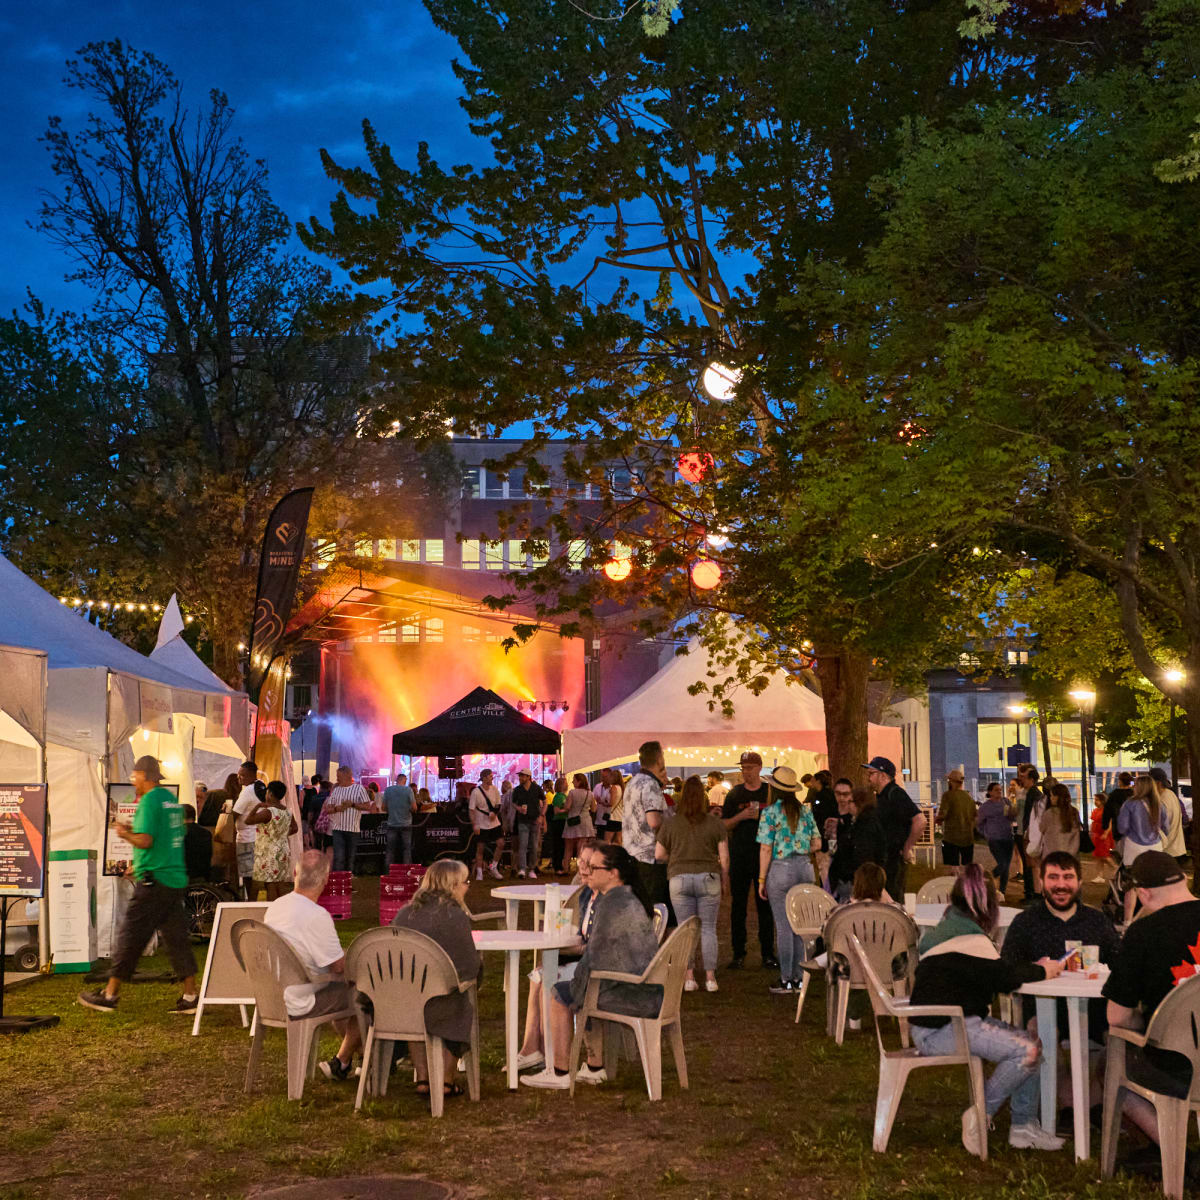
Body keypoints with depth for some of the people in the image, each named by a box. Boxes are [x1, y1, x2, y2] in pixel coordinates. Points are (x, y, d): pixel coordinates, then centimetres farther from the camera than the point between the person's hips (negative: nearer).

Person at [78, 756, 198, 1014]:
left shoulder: (149, 801, -11)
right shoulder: (171, 799, 15)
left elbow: (145, 841, -19)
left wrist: (125, 834, 0)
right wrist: (134, 829, 23)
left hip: (153, 881, -8)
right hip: (176, 878, 8)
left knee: (130, 936, 1)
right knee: (176, 937, 8)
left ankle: (110, 994, 8)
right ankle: (190, 996, 5)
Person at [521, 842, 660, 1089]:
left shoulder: (611, 904, -17)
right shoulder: (630, 898, 13)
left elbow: (595, 956, -13)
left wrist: (578, 980, 1)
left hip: (632, 995, -10)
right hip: (649, 992, 10)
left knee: (560, 994, 6)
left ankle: (559, 1074, 13)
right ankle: (595, 1067, 32)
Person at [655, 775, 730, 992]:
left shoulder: (670, 823, 0)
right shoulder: (716, 823, -1)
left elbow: (659, 854, 4)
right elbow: (724, 857, 0)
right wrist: (725, 881, 12)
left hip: (679, 879, 0)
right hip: (708, 879, 0)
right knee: (708, 928, 7)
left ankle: (688, 977, 4)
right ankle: (710, 977, 5)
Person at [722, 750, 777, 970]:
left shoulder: (771, 792, 5)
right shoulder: (734, 794, 7)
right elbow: (723, 826, 5)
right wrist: (741, 816, -12)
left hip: (764, 855, -1)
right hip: (739, 857, 1)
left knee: (765, 905, 1)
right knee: (738, 905, 3)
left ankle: (768, 953, 8)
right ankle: (738, 953, 10)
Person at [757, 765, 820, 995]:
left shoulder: (770, 813, -9)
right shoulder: (806, 811, 5)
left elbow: (766, 849, -10)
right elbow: (816, 843, 8)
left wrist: (762, 880, -4)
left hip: (780, 870, -5)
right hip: (805, 868, 5)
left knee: (784, 926, 0)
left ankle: (786, 980, 1)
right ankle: (798, 977, 15)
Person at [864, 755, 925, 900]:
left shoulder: (895, 794, -17)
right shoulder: (880, 796, 15)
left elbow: (920, 820, -27)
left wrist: (907, 848, -20)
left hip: (896, 858, -10)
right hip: (883, 858, 10)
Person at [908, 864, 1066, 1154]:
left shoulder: (952, 929, 15)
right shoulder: (968, 940, -18)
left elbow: (995, 974, 20)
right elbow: (1003, 977, -20)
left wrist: (1034, 968, 9)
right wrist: (1041, 972, -3)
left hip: (957, 1021, 11)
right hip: (939, 1030, -11)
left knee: (1031, 1042, 5)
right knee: (1026, 1051, -19)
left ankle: (1024, 1127, 8)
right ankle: (980, 1115, -7)